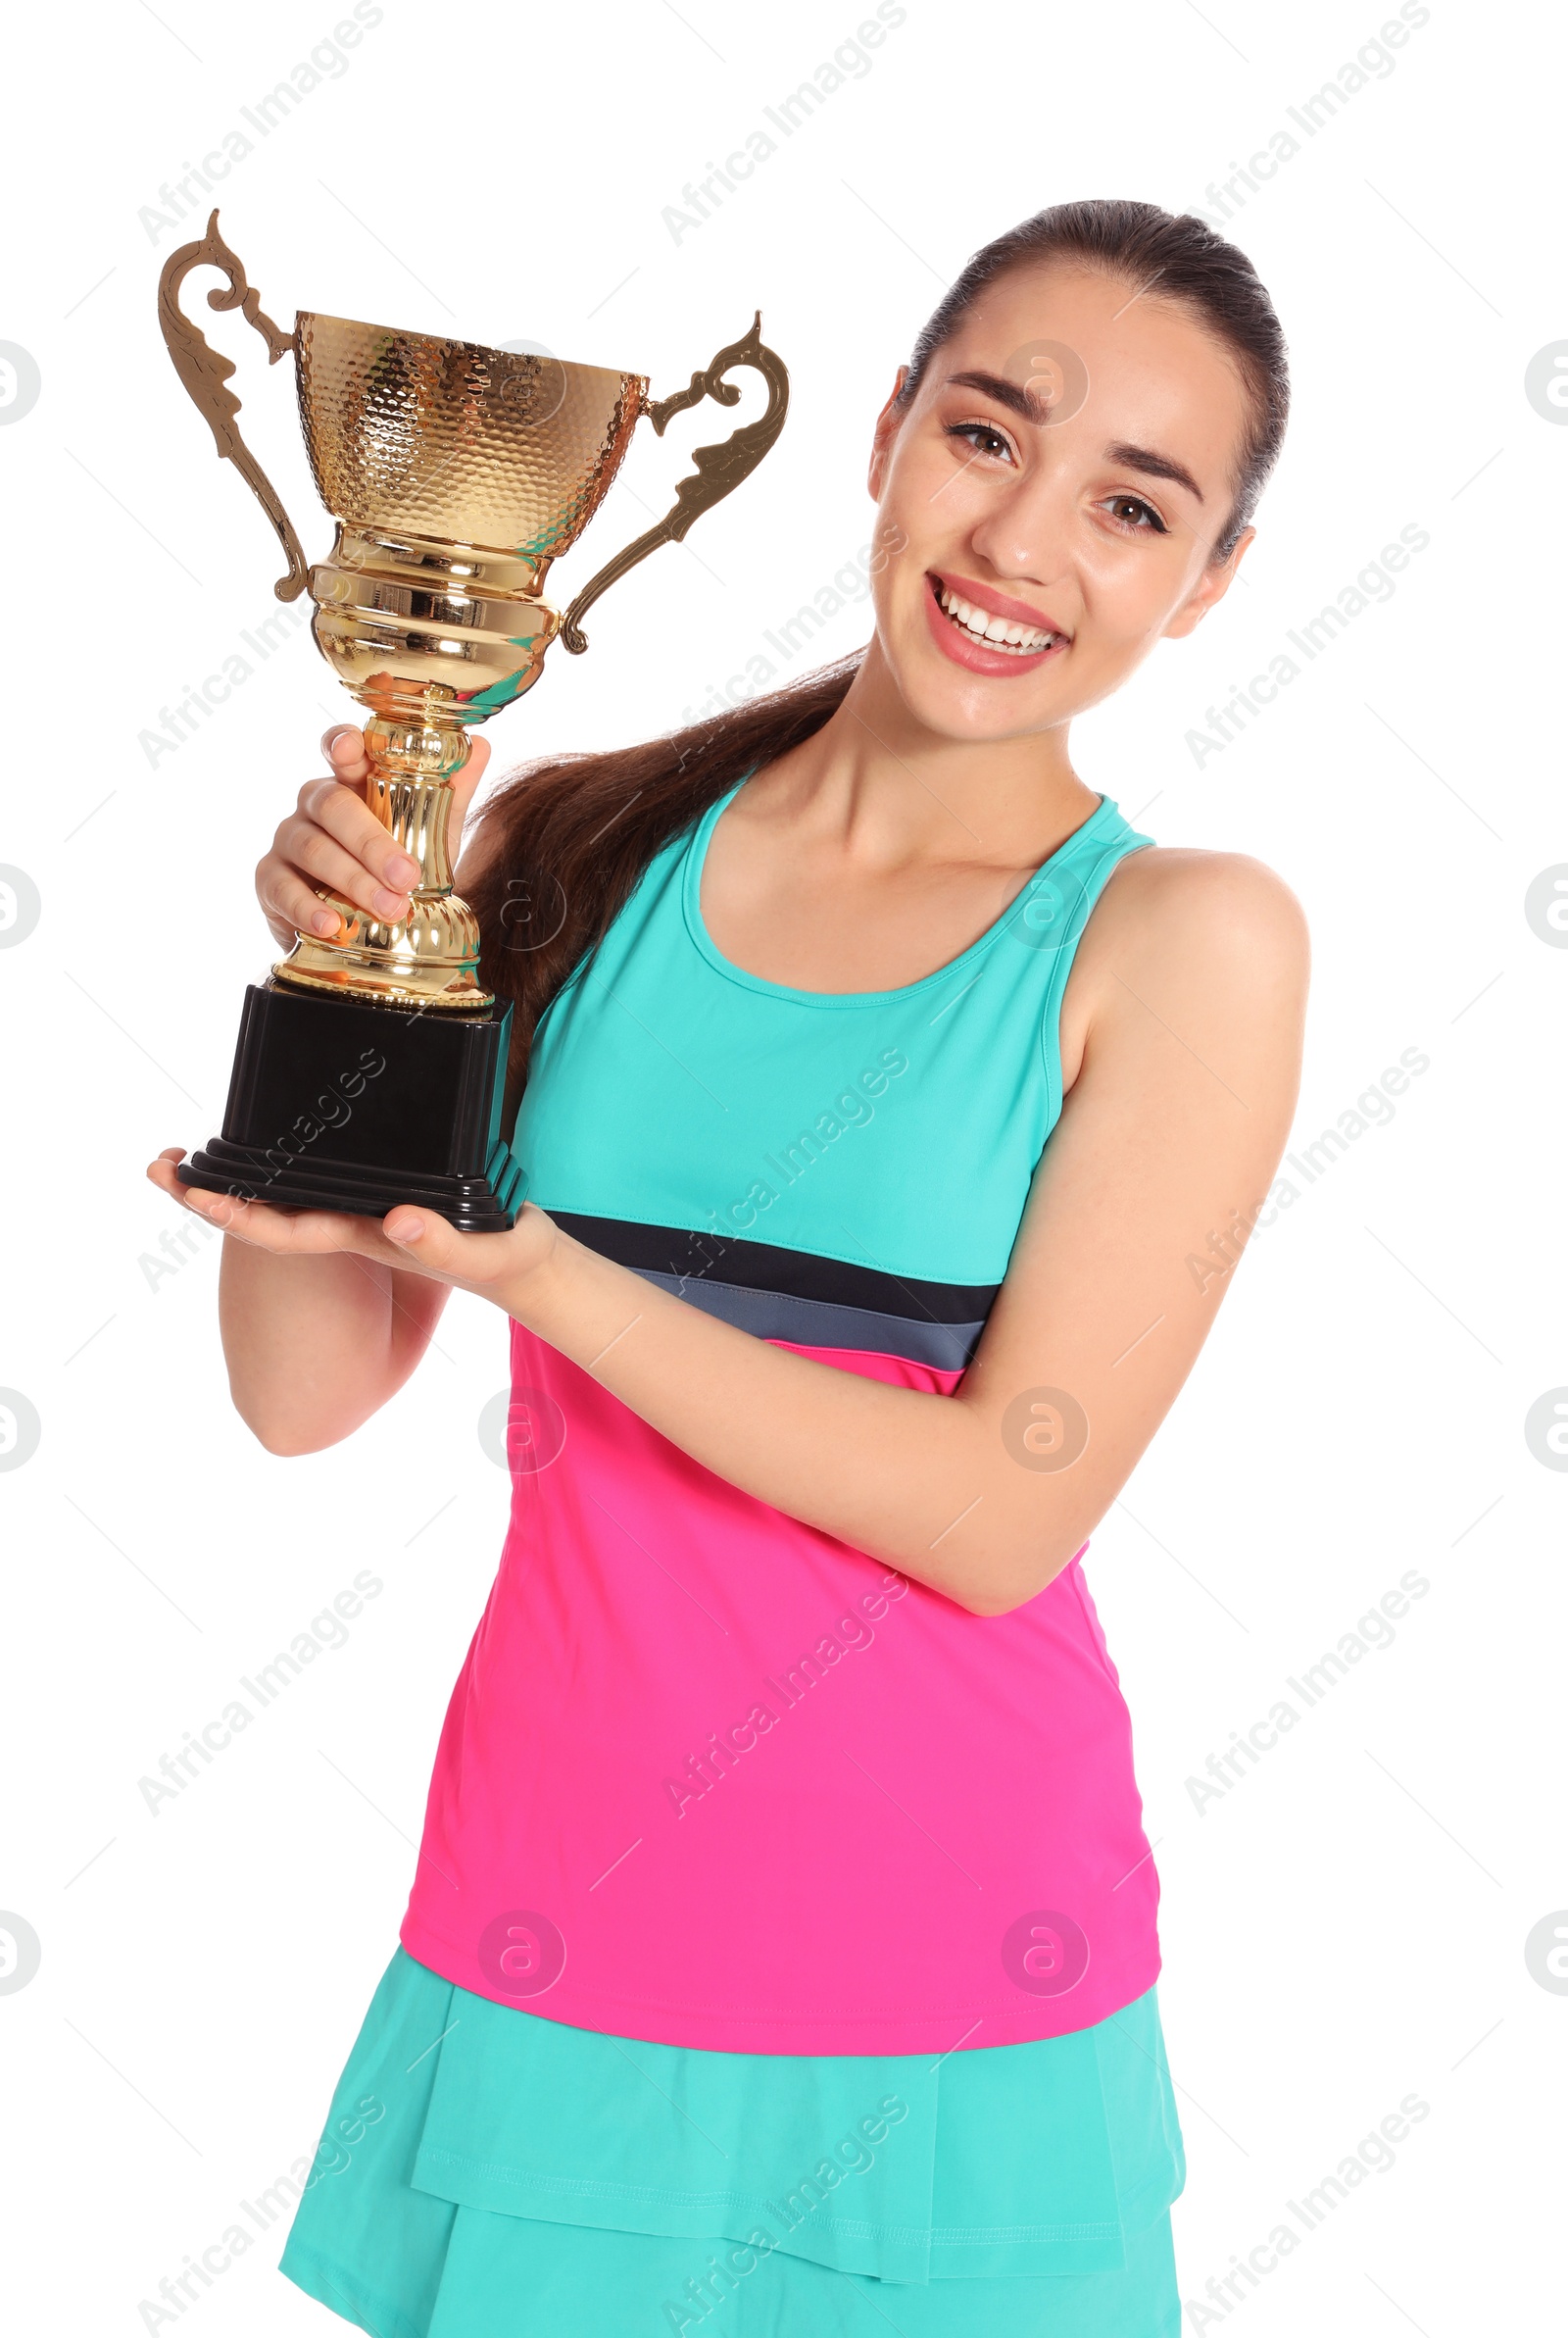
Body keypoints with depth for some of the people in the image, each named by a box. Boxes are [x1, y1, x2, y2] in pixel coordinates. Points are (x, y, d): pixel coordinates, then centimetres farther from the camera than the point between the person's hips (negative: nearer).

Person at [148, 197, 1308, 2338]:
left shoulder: (1184, 938, -8)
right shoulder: (570, 844, -2)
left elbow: (1003, 1513, -14)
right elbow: (305, 1393, -1)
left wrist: (524, 1263, -21)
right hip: (551, 1946, 2)